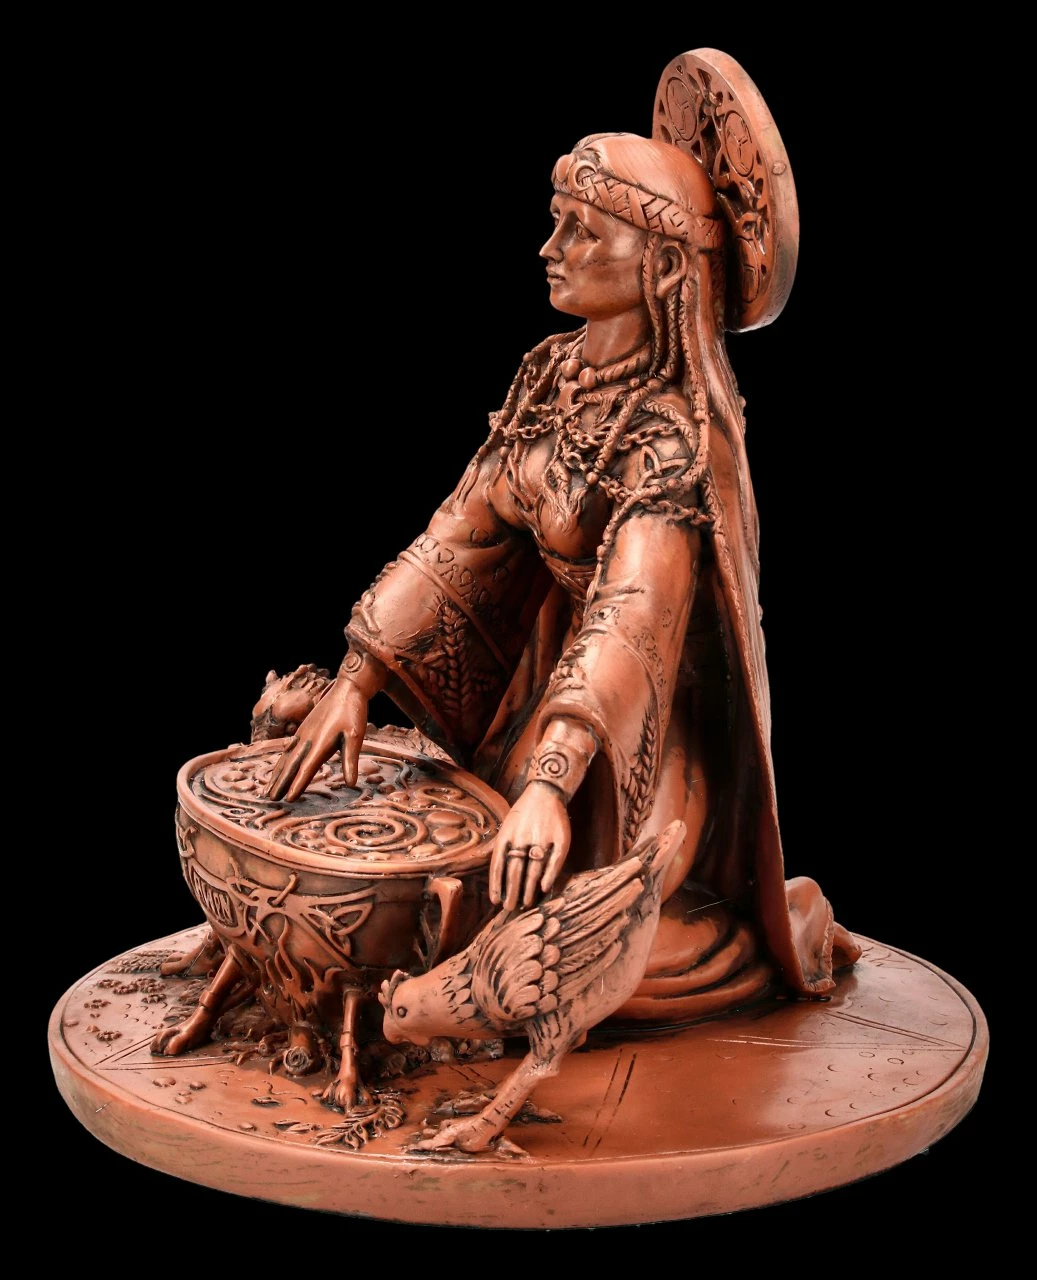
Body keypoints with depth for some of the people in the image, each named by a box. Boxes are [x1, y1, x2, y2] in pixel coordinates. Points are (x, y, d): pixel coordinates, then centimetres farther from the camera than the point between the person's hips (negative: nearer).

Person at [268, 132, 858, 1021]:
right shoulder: (551, 374, -1)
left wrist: (551, 783, -47)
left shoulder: (674, 430, -25)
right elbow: (462, 536, -2)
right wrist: (357, 681, -9)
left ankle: (791, 926, 19)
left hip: (659, 709, -7)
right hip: (554, 663, 7)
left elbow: (630, 617, -37)